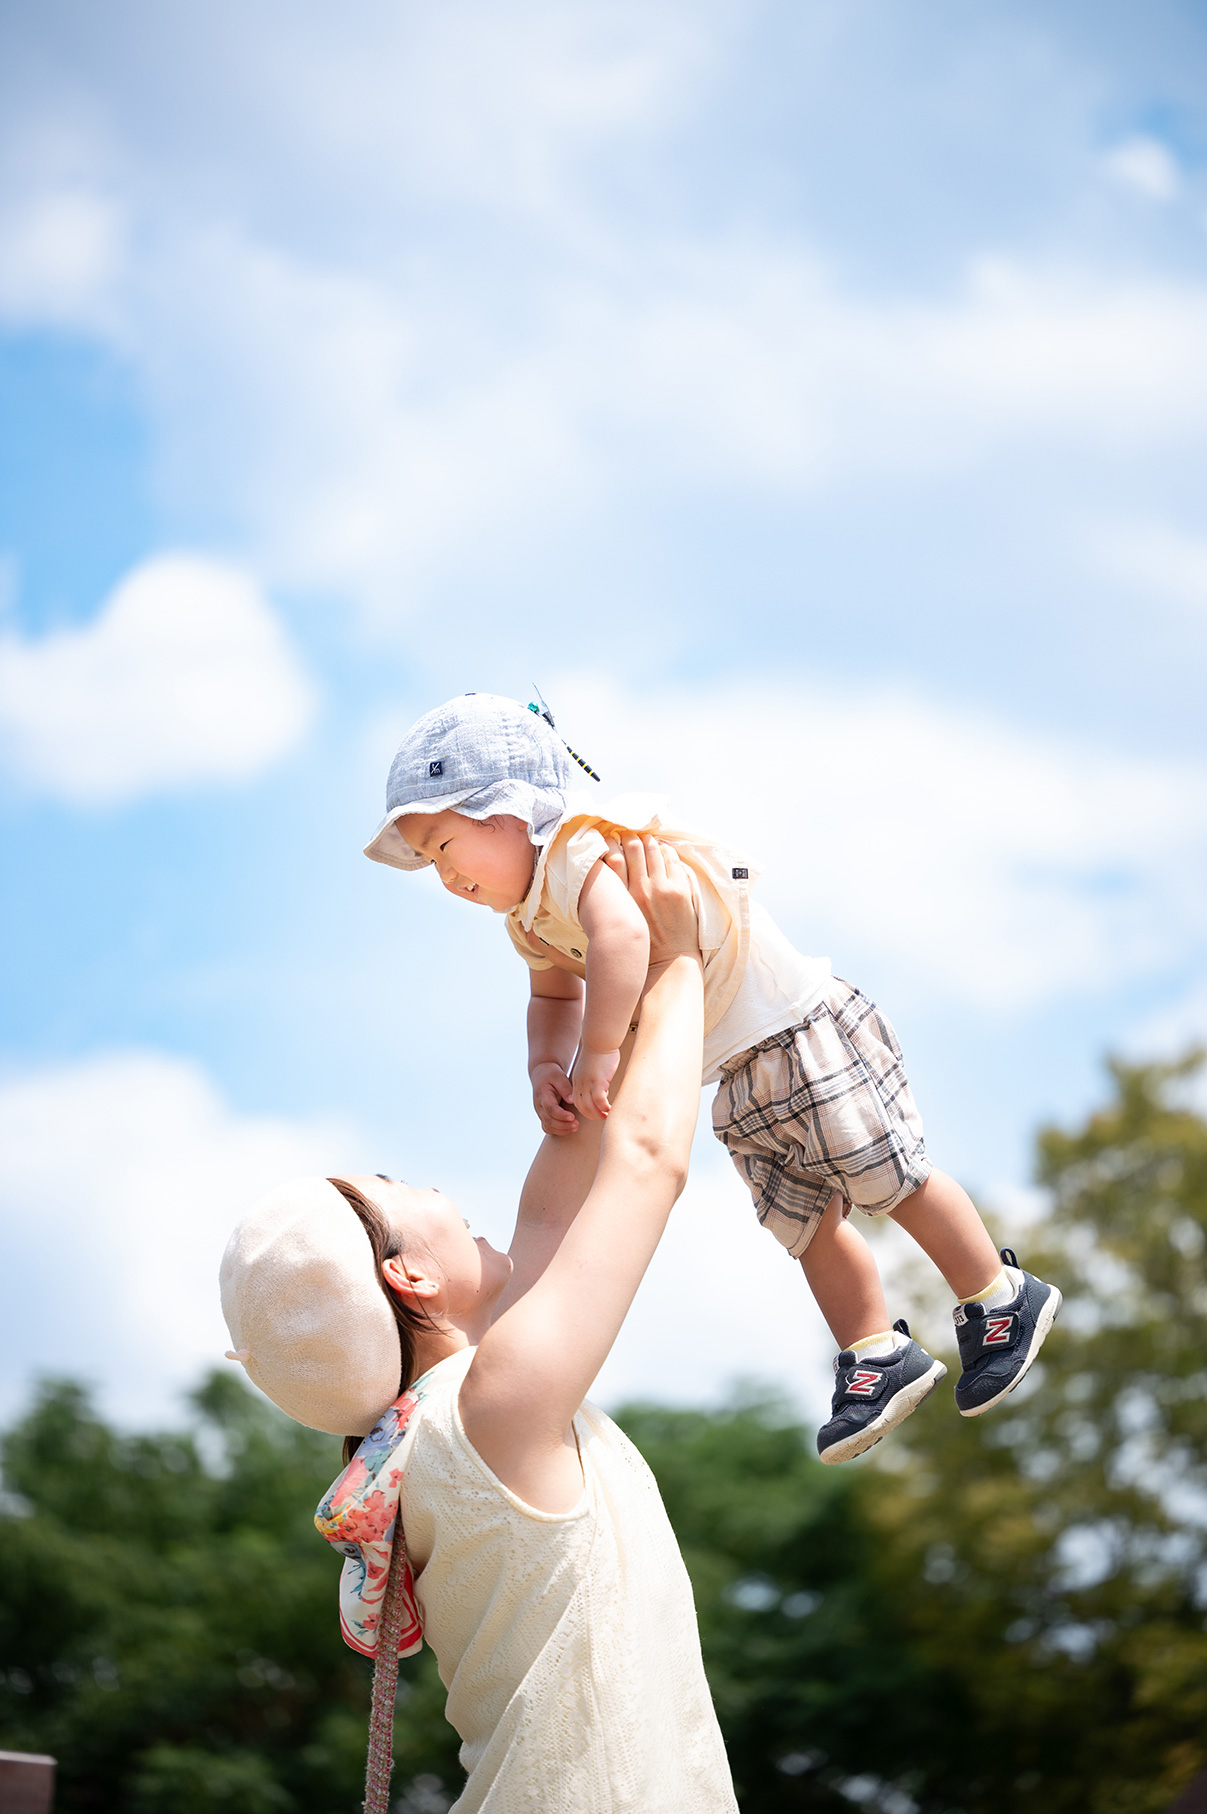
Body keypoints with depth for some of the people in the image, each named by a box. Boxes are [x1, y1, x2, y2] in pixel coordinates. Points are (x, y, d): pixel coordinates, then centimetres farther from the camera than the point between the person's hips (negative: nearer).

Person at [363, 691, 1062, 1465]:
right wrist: (547, 1068, -1)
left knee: (894, 1181, 1)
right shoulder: (532, 919, 7)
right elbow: (555, 996, 20)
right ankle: (879, 1356, 25)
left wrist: (598, 1055, -42)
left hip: (802, 1030, -9)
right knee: (808, 1225, 12)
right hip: (742, 1085, 9)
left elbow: (621, 934, -45)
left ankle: (1003, 1298, 18)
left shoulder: (580, 848, -25)